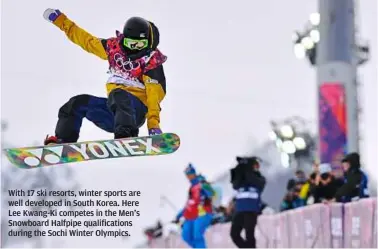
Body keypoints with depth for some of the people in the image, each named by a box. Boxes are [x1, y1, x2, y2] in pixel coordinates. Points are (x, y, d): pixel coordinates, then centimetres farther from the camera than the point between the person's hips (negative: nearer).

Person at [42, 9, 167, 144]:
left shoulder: (151, 62, -9)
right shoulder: (115, 47, 8)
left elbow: (155, 93, -19)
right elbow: (87, 40, 20)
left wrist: (154, 124, -31)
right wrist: (61, 20, 23)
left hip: (137, 110, -7)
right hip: (114, 106, 7)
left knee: (118, 94, -36)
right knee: (77, 103, -5)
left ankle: (126, 136, -55)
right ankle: (62, 141, -8)